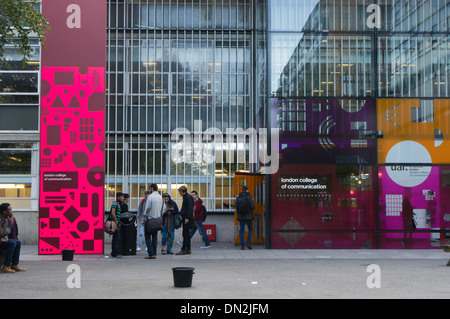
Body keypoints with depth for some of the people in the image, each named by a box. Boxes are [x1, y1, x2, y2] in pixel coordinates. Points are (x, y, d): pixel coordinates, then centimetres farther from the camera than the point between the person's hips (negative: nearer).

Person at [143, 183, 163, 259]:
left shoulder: (150, 197, -13)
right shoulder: (160, 197, 9)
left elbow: (147, 209, -14)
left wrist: (144, 219, -10)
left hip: (150, 219, -7)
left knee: (148, 236, -2)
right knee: (155, 236, 10)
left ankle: (151, 254, -9)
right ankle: (154, 254, 10)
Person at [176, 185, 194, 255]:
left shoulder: (188, 197, -12)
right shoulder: (185, 197, 18)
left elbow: (190, 208, -19)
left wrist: (187, 217, -24)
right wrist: (180, 214, 22)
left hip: (187, 218, -10)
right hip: (185, 218, 10)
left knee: (185, 234, -8)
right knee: (186, 234, 11)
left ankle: (183, 249, -6)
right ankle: (188, 249, 15)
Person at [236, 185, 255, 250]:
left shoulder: (238, 197, 3)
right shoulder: (249, 197, -9)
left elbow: (236, 207, 7)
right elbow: (253, 207, -13)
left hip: (240, 216, 3)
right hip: (248, 216, -3)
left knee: (242, 231, 7)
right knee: (250, 230, 14)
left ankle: (242, 245, 3)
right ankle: (248, 243, 2)